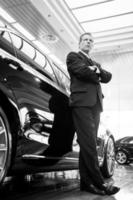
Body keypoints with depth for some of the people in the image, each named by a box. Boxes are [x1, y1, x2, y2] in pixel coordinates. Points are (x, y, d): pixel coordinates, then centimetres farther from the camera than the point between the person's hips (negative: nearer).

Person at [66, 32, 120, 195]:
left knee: (88, 145, 2)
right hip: (82, 102, -6)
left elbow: (108, 77, 16)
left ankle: (86, 182, 4)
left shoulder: (95, 63, 32)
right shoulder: (73, 56, 12)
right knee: (88, 144, -13)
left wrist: (97, 70, -2)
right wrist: (97, 76, 10)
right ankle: (98, 182, -11)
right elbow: (83, 71, -7)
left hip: (95, 104, 7)